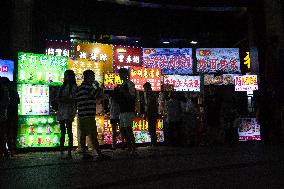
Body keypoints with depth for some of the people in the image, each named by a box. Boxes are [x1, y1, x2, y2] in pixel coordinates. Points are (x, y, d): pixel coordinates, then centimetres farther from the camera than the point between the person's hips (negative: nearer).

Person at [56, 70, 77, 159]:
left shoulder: (73, 86, 0)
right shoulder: (62, 86, 20)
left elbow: (72, 99, -8)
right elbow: (58, 99, 16)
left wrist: (62, 99, -6)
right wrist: (64, 99, -4)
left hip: (69, 111, -6)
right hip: (61, 111, 6)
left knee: (69, 132, -7)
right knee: (62, 132, 7)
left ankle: (69, 153, -6)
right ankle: (61, 152, 11)